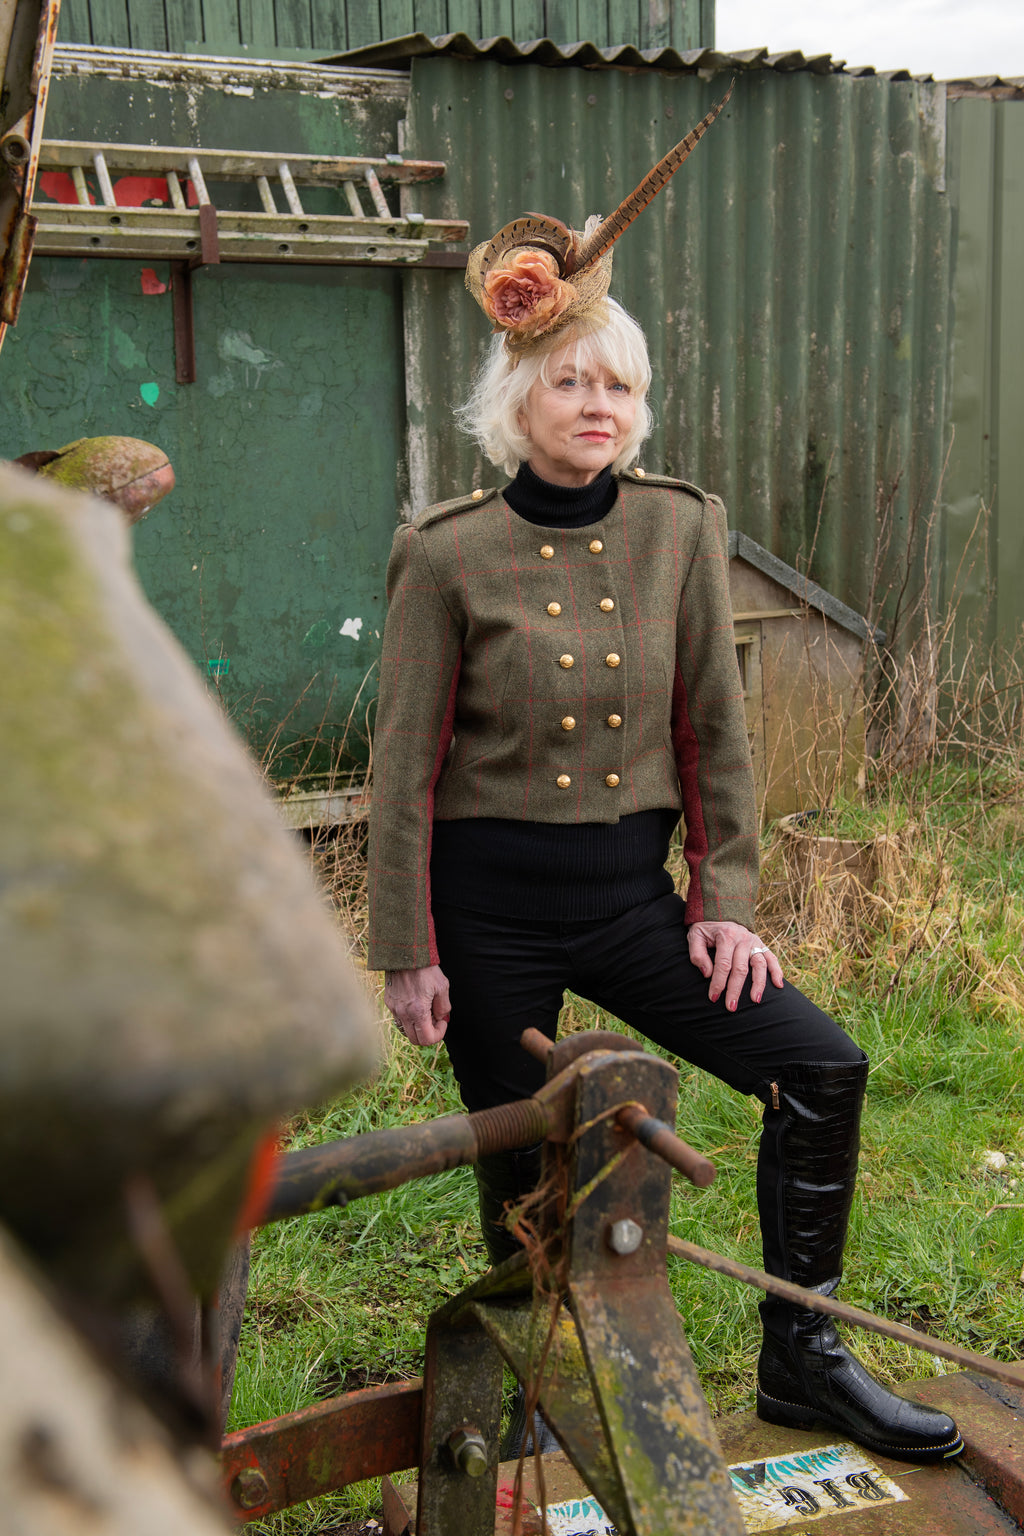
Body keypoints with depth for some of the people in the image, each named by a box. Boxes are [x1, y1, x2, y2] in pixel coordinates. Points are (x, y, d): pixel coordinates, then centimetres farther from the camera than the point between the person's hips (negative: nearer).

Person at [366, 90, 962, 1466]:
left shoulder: (682, 529, 0)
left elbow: (715, 728, 4)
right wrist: (407, 950, -5)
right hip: (491, 901, -2)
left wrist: (729, 899, 0)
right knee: (521, 1164, 9)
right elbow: (407, 763, -5)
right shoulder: (450, 556, -9)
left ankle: (802, 1358, 10)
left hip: (632, 889, 3)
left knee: (820, 1066, -8)